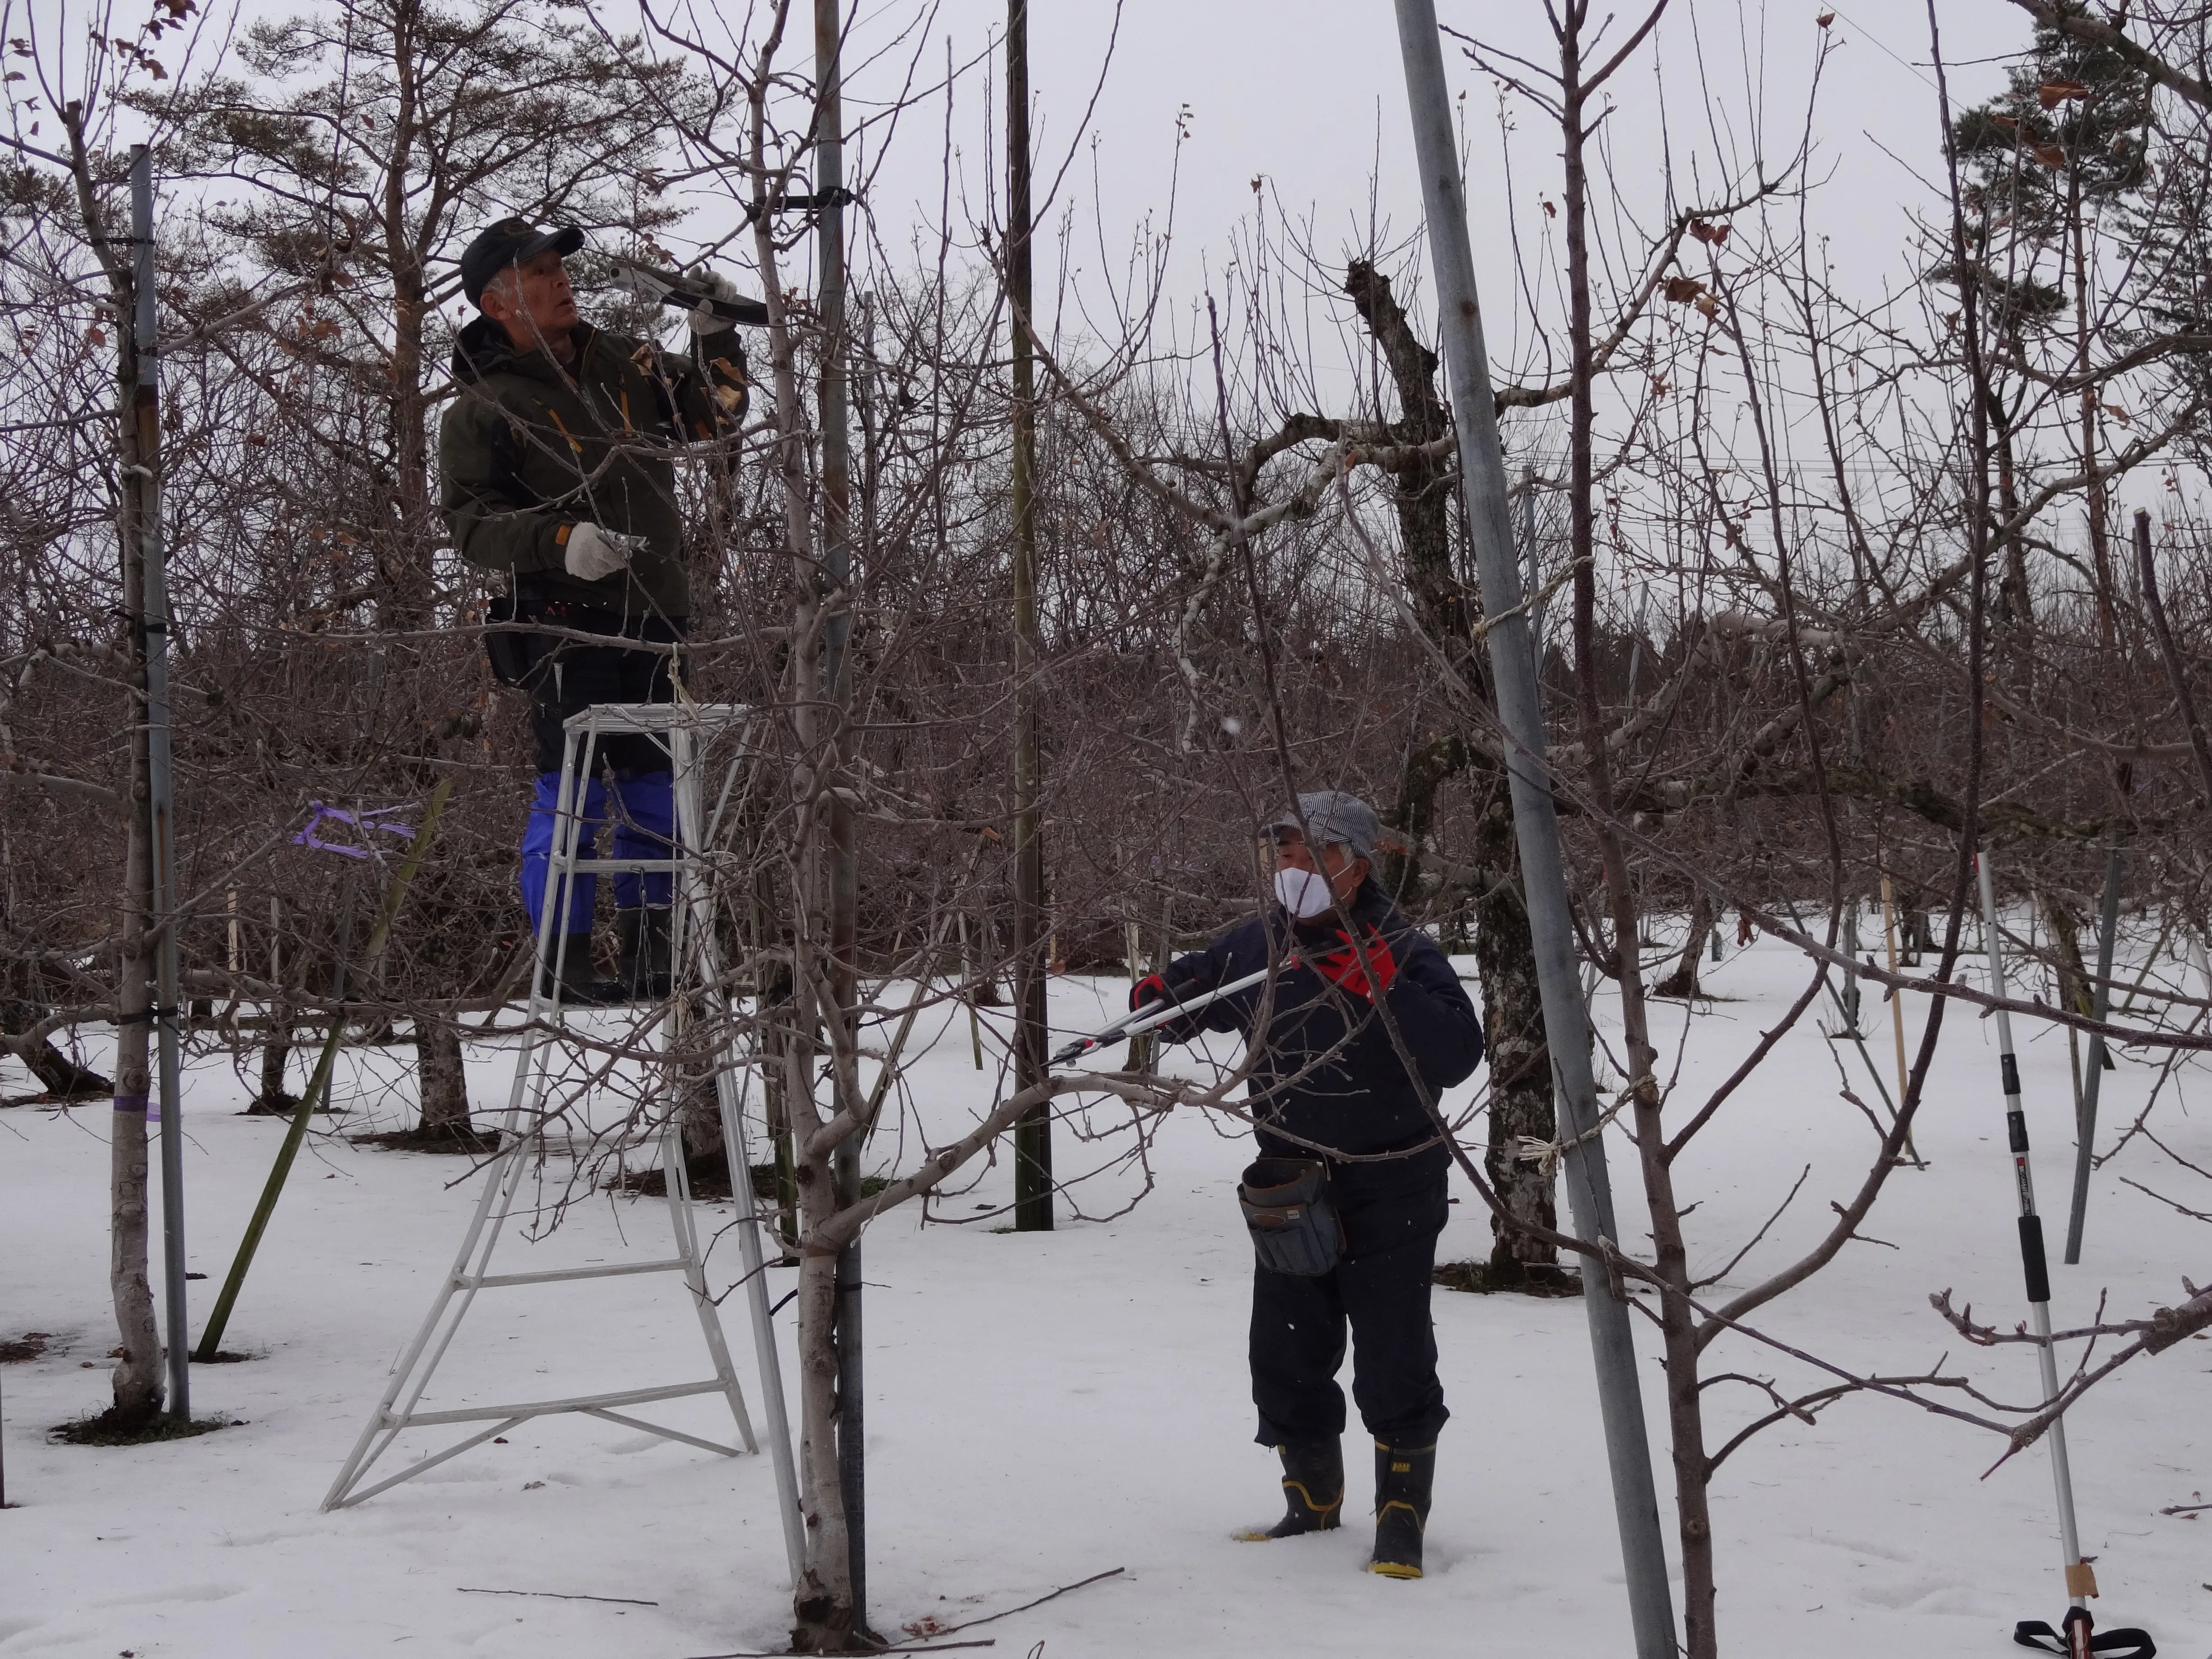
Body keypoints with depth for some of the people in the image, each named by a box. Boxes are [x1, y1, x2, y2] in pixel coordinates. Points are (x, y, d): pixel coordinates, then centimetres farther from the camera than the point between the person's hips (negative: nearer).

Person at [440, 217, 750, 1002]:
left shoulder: (624, 363, 12)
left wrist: (714, 340, 6)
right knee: (574, 786, -8)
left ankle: (648, 950, 22)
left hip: (652, 614, 6)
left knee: (654, 783, 11)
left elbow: (710, 415, 22)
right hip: (565, 620, -6)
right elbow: (470, 523, -10)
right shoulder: (483, 407, -5)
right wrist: (561, 540, -24)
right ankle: (565, 958, 2)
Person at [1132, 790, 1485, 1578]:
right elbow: (1189, 1000, 21)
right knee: (1285, 1358, 12)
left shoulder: (1402, 950, -11)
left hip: (1389, 1192, -5)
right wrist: (1156, 999, -2)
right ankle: (1313, 1503, 32)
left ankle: (1402, 1520, 15)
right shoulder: (1251, 948, 4)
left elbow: (1457, 1053, -22)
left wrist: (1385, 990, -32)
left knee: (1393, 1362, -2)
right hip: (1291, 1190, 5)